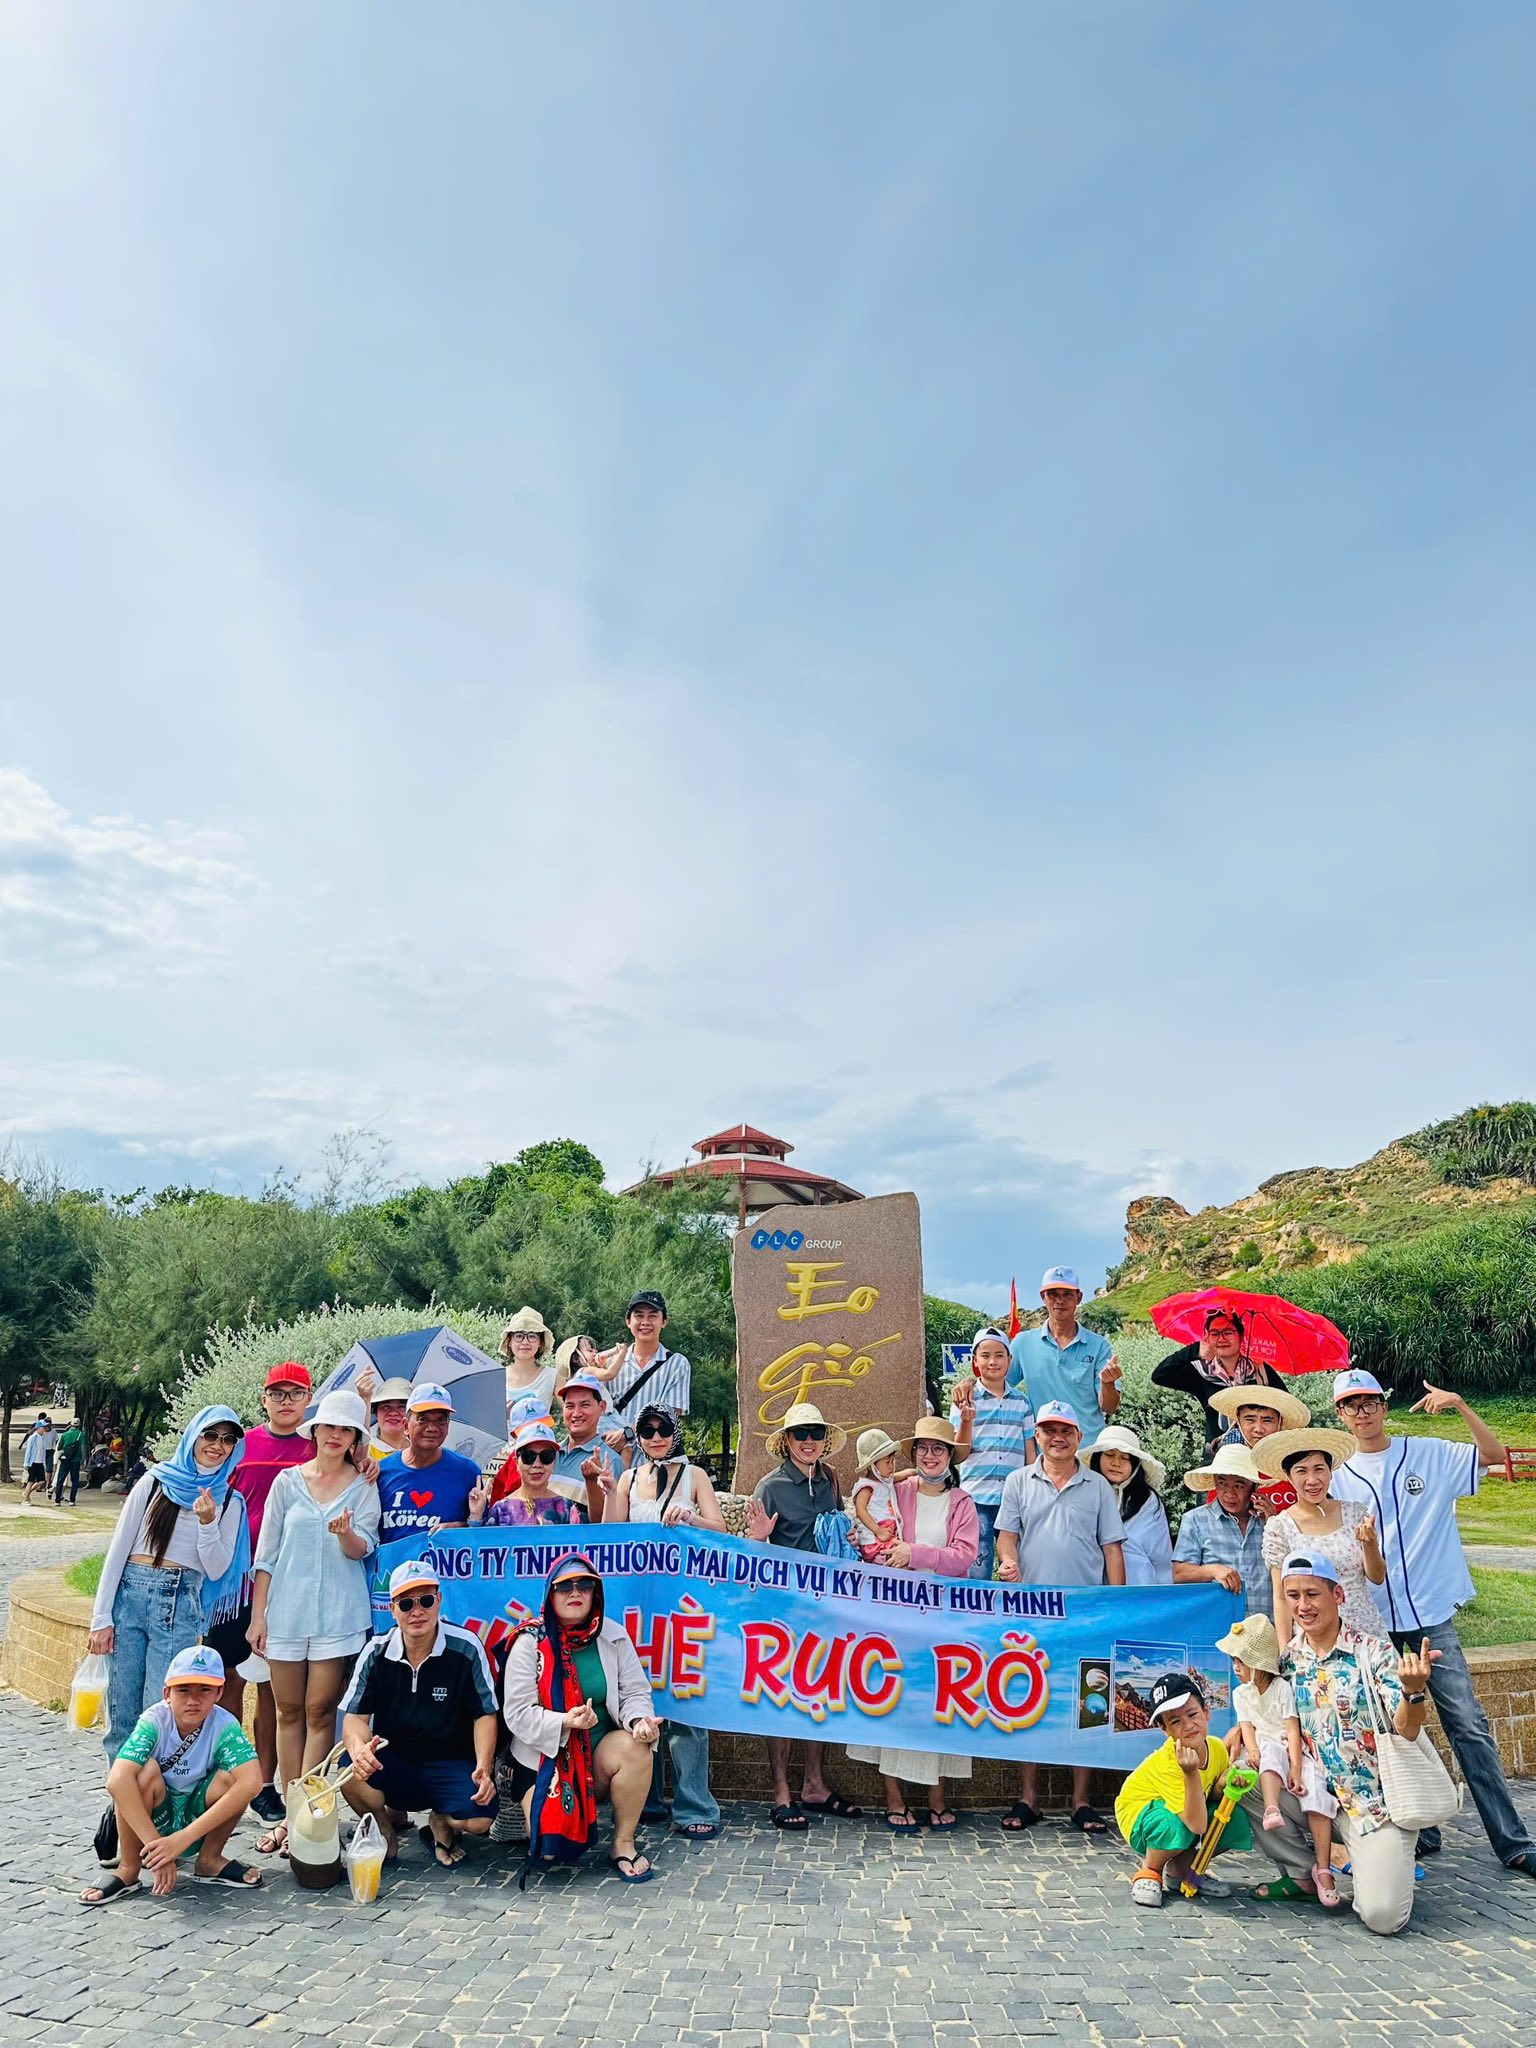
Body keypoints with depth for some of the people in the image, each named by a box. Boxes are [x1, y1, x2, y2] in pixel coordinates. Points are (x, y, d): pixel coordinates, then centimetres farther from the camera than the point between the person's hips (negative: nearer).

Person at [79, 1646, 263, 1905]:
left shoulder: (225, 1726, -22)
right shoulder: (154, 1721, -24)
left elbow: (252, 1782, -36)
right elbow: (117, 1781, -40)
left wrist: (184, 1838, -40)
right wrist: (154, 1844, -44)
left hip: (198, 1820, 1)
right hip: (144, 1819, -1)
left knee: (233, 1777, -27)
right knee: (146, 1770, -30)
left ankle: (209, 1860, -2)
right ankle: (129, 1869, -12)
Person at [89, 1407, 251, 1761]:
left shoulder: (229, 1501, 8)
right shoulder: (155, 1481, 5)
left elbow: (215, 1570, 3)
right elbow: (118, 1548, 4)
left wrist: (207, 1522, -12)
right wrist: (101, 1616, -2)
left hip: (180, 1605, 0)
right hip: (129, 1594, 0)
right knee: (121, 1713, 4)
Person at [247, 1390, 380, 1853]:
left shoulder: (363, 1488, 3)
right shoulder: (288, 1481, 5)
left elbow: (362, 1549, -6)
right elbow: (266, 1553, 8)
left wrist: (345, 1533, -29)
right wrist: (258, 1615, 4)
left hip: (338, 1614, -2)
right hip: (286, 1610, 2)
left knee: (320, 1712, 0)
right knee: (288, 1712, 8)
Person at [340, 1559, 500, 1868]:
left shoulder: (465, 1648, -10)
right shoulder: (376, 1653, -4)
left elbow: (485, 1715, -5)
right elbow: (355, 1716, -6)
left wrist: (484, 1769, -22)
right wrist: (359, 1748, -31)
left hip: (451, 1765, -1)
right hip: (392, 1762, 1)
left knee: (480, 1817, -29)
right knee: (352, 1774, -31)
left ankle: (441, 1823, 11)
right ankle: (387, 1823, 4)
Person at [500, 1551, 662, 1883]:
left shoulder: (613, 1636, -1)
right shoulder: (530, 1643, -10)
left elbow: (635, 1692, -1)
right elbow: (517, 1713, -14)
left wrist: (640, 1719, -24)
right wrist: (565, 1722, -30)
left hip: (598, 1755, 2)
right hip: (544, 1758, -2)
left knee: (635, 1748, -30)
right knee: (552, 1848, -21)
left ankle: (623, 1844, -9)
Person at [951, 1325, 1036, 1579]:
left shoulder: (1021, 1401, 9)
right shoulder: (966, 1398, 2)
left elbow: (1029, 1452, 13)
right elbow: (960, 1453, -3)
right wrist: (966, 1420, -19)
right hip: (977, 1497, -2)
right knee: (977, 1572, -2)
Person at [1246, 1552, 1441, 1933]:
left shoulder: (1374, 1652, -11)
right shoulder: (1287, 1660, 2)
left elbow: (1407, 1731, -19)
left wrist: (1414, 1690, -41)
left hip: (1377, 1800, -4)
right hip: (1318, 1796, 5)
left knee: (1382, 1916, -21)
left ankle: (1383, 1867, 17)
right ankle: (1303, 1874, 6)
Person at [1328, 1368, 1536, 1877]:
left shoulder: (1429, 1454, 3)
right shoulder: (1338, 1478, 5)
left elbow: (1494, 1454, -5)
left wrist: (1460, 1405, -16)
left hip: (1432, 1614, -1)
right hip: (1372, 1623, 2)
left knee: (1468, 1725, -1)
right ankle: (1417, 1832, 21)